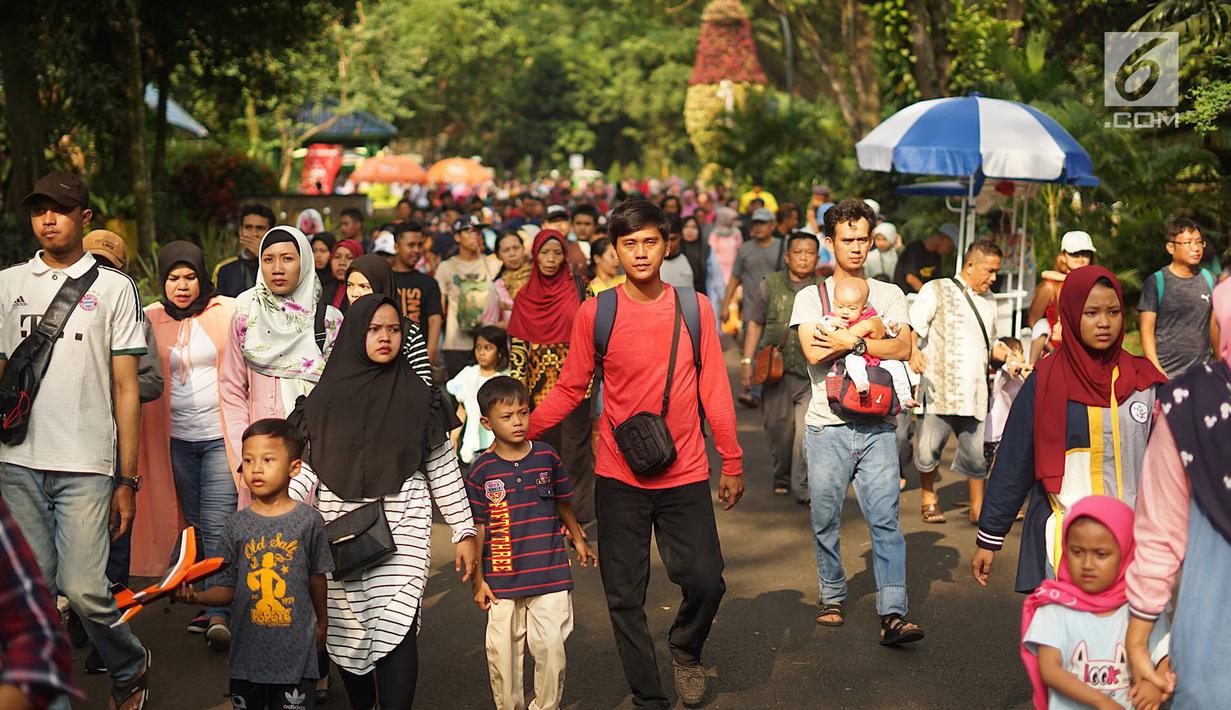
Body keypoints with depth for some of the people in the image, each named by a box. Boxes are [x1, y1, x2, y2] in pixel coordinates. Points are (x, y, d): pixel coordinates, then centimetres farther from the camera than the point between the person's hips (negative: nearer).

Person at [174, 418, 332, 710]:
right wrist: (196, 596, -18)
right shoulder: (236, 525, 0)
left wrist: (321, 622, 18)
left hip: (295, 652, -2)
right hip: (248, 651, 2)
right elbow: (227, 589, 0)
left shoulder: (308, 520, -4)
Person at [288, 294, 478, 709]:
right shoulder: (326, 398, 6)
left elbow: (443, 469, 6)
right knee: (346, 631, 5)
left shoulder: (417, 396, 4)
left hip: (400, 529, -2)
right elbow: (306, 467, 8)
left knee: (396, 628, -13)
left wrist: (464, 531, 6)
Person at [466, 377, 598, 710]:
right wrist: (478, 580, 1)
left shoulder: (547, 457, 2)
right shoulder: (482, 470, -4)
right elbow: (477, 528, 0)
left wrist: (579, 541, 28)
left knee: (551, 648, 0)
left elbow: (563, 503, 18)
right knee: (502, 654, 6)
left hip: (550, 576, 1)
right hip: (501, 580, -1)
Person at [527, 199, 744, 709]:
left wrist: (732, 462, 6)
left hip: (685, 476, 0)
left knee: (705, 581, -4)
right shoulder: (595, 313, -4)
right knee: (625, 598, 5)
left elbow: (714, 389, 3)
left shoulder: (695, 308, -1)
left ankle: (686, 649, 30)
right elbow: (570, 389, 0)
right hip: (619, 479, 0)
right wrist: (519, 432, -9)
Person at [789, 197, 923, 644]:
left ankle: (892, 615, -11)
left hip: (877, 427, 1)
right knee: (825, 520, 6)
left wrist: (848, 341, -10)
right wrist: (866, 330, -8)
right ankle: (832, 597, 25)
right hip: (827, 426, 0)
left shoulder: (889, 295, 12)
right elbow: (813, 352, -10)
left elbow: (902, 347, -5)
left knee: (886, 520, -7)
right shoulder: (810, 297, 6)